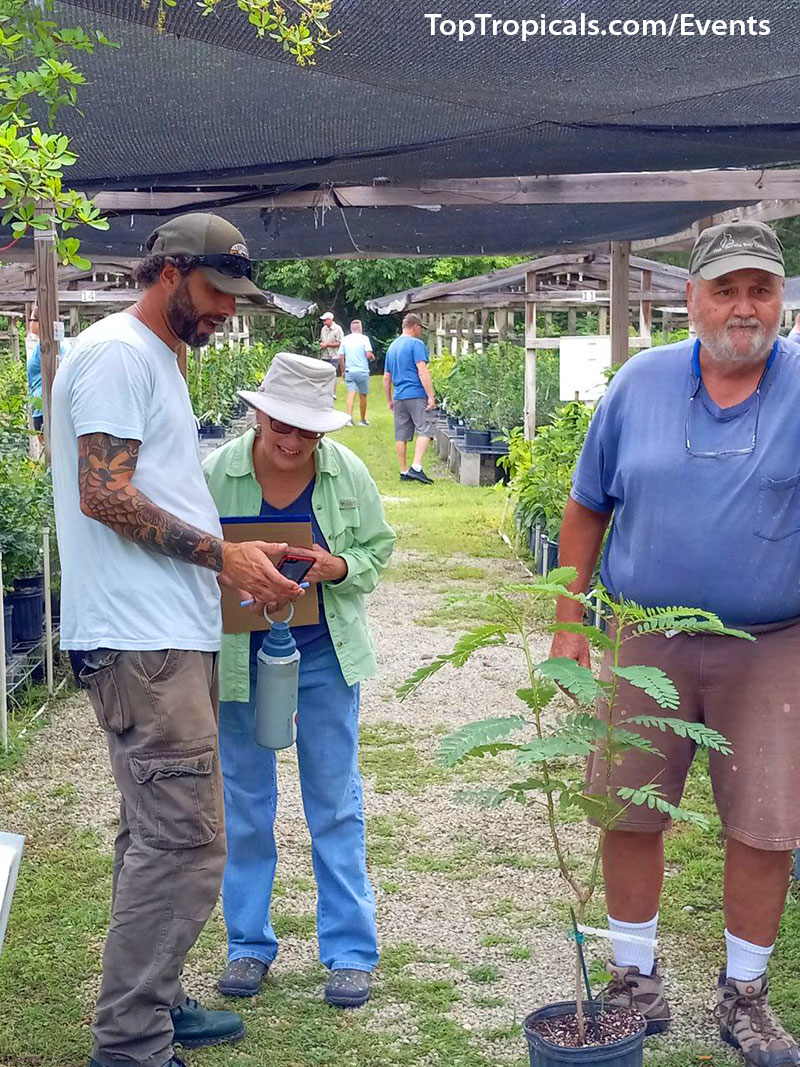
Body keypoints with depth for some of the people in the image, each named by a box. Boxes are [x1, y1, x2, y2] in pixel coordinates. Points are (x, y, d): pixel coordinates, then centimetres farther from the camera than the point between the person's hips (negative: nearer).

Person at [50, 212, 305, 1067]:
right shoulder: (115, 354, -9)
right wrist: (221, 555, -16)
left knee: (156, 835, 16)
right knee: (183, 843, -10)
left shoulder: (156, 360, 22)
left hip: (168, 635, 11)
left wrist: (238, 557, 14)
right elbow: (104, 494, -18)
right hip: (142, 640, -11)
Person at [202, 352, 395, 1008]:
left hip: (325, 656, 0)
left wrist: (339, 568, -17)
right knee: (245, 801, 10)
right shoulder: (216, 473, -10)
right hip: (240, 656, 0)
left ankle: (351, 949, 16)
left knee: (336, 803, 5)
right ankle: (249, 943, 26)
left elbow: (378, 549, 4)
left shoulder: (347, 473, -6)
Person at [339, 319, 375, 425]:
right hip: (362, 371, -2)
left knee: (351, 394, -2)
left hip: (349, 371, 2)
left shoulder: (345, 339, 5)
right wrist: (373, 358, 8)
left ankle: (349, 416, -21)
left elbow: (341, 358, 4)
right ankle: (363, 420, 18)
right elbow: (369, 355, -15)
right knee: (362, 396, 9)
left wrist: (343, 371, 14)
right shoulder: (364, 338, -6)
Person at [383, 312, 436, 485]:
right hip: (416, 395, -7)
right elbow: (422, 372, -15)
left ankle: (404, 472, 12)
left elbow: (386, 378, 22)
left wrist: (389, 400, 29)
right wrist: (431, 396, -14)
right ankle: (416, 467, -21)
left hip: (399, 397, 7)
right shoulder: (416, 344, -5)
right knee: (425, 430, -9)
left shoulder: (392, 347, 18)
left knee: (401, 436, 8)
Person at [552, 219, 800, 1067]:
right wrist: (568, 625, 4)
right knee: (627, 812, 7)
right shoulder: (640, 384, 1)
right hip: (645, 640, 1)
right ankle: (635, 979, 26)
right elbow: (587, 510, 7)